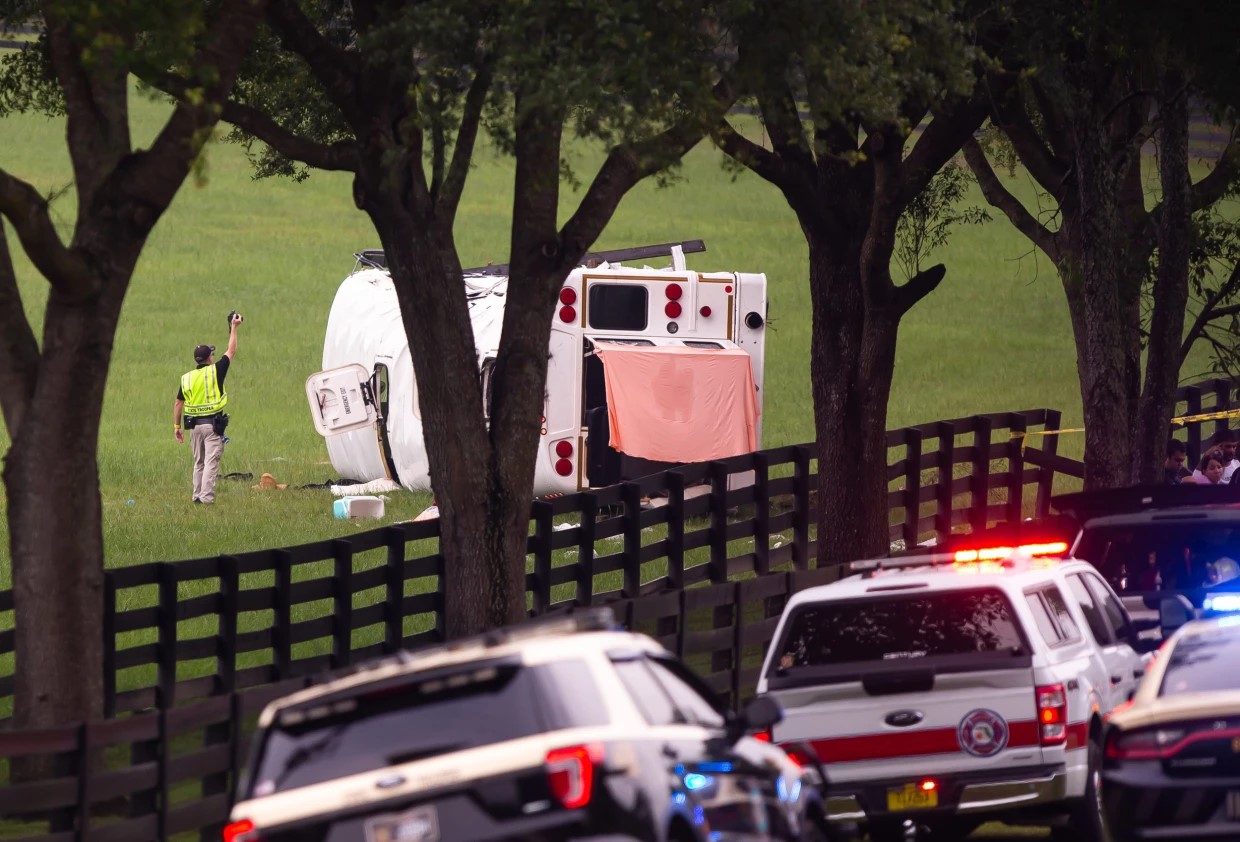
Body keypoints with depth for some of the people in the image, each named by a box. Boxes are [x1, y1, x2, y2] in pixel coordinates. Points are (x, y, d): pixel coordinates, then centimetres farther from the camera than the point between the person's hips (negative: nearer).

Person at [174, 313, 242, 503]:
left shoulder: (187, 378, 4)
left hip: (195, 424, 4)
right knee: (211, 462, -6)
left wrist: (176, 426, 15)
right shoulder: (215, 371, -7)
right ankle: (206, 496, -14)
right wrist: (233, 328, 15)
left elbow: (178, 403, 7)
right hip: (213, 424, -4)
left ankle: (197, 495, 16)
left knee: (199, 462, 15)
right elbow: (231, 352, 4)